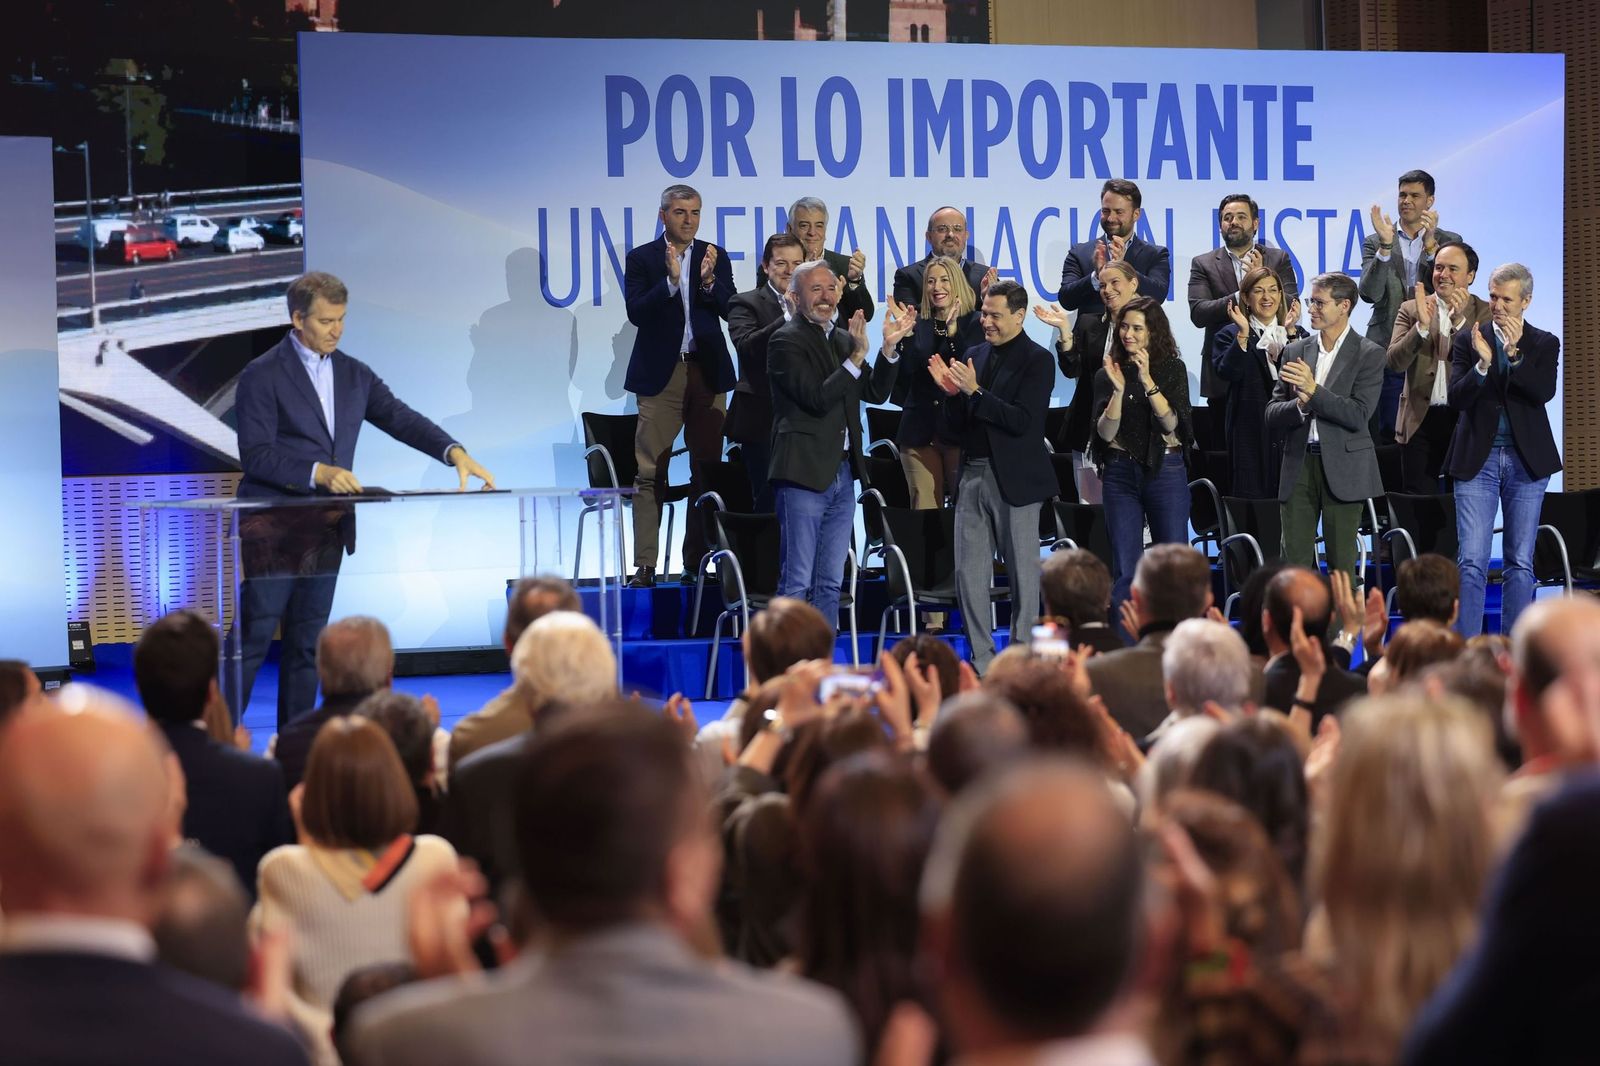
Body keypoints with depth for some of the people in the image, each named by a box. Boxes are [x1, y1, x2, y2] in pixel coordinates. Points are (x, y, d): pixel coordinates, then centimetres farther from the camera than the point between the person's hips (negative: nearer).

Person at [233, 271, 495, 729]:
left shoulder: (354, 374, 12)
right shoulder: (263, 375, -6)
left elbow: (401, 419, 6)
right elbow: (255, 455, -12)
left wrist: (455, 452, -10)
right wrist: (317, 472, -24)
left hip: (326, 529, 6)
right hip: (274, 528, -6)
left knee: (308, 643, 8)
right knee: (253, 636, -7)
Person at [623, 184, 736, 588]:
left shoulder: (715, 257, 10)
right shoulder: (641, 259, 3)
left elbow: (730, 310, 2)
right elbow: (637, 312, -9)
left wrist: (708, 281, -15)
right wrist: (670, 280, -20)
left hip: (707, 372, 3)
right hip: (661, 373, -3)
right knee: (650, 474, -5)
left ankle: (697, 560, 12)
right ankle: (645, 564, -5)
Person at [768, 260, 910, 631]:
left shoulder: (843, 339, 15)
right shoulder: (786, 341, -8)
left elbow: (876, 393, 12)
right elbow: (817, 399, -18)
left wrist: (889, 348, -1)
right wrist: (855, 359, -25)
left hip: (842, 472, 8)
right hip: (804, 474, -8)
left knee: (830, 584, 11)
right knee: (797, 582, -6)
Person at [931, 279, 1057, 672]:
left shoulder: (1037, 361, -6)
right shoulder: (975, 356, 12)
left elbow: (1023, 421, -17)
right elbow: (960, 423, 14)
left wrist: (975, 392, -19)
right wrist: (952, 392, -5)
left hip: (1014, 479, -6)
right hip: (973, 474, 6)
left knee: (1023, 573, 2)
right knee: (969, 573, 5)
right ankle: (981, 659, 11)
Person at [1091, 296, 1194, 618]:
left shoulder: (1172, 369, 2)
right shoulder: (1107, 373, 6)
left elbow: (1171, 422, -9)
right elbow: (1105, 432, -2)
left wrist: (1147, 380, -18)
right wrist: (1119, 389, -16)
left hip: (1165, 470, -1)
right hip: (1120, 473, 1)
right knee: (1124, 572, 1)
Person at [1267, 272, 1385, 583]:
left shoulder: (1369, 354, 0)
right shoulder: (1295, 351, 13)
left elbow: (1358, 415, -11)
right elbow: (1272, 415, 9)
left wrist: (1313, 390, -19)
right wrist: (1300, 405, -12)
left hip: (1342, 468, -4)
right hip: (1299, 465, 4)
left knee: (1342, 565, 0)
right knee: (1294, 562, 0)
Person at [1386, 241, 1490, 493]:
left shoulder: (1485, 313, 3)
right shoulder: (1411, 309, 7)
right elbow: (1395, 362, -5)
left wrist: (1459, 321, -22)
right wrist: (1422, 326, -20)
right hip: (1421, 422, 1)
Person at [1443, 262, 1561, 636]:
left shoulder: (1544, 344, 6)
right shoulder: (1468, 340, 5)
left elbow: (1545, 392, -10)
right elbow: (1456, 398, -5)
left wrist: (1515, 354, -21)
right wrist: (1483, 362, -20)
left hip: (1526, 462, 1)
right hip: (1477, 460, -1)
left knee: (1520, 563, 5)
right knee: (1471, 562, -7)